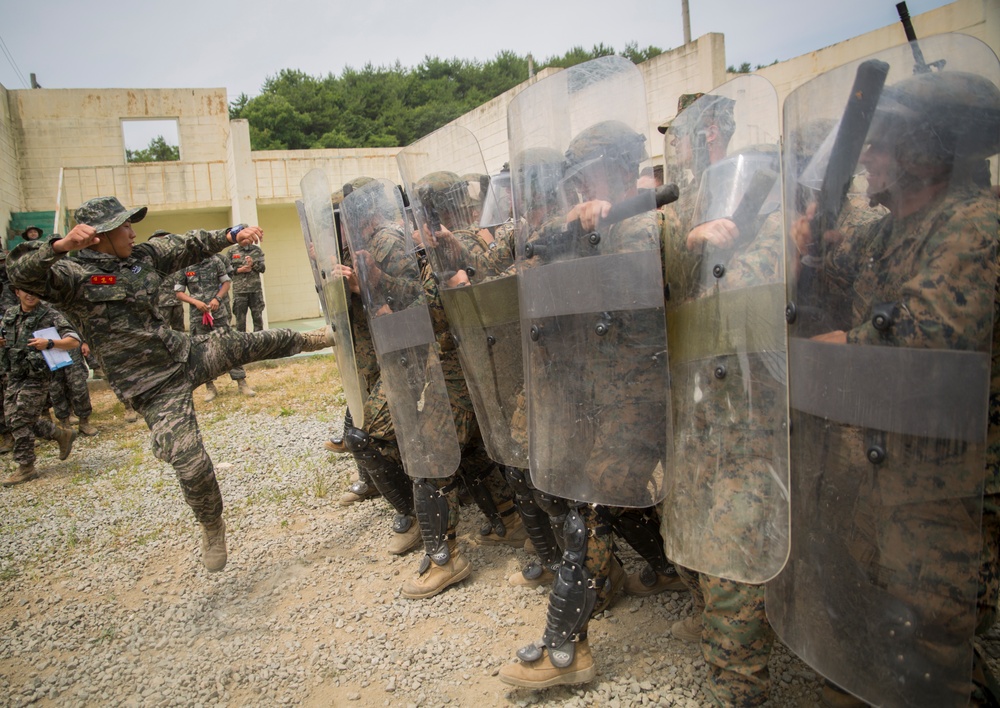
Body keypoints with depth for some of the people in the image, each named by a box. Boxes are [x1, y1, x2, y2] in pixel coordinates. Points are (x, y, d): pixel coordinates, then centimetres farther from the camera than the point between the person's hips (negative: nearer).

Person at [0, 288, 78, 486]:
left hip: (36, 378, -7)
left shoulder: (50, 316, -10)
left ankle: (26, 468, 6)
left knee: (21, 421, -6)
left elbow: (74, 341, -16)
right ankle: (63, 435, 26)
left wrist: (49, 343, -32)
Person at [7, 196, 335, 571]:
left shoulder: (143, 256, 4)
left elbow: (190, 245, 14)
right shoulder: (73, 275, -15)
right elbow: (22, 271, -32)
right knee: (192, 467, -9)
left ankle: (305, 339, 52)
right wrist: (61, 245, -51)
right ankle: (212, 529, 19)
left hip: (189, 354, 7)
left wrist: (233, 234, 5)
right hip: (155, 388, -6)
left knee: (257, 343, 18)